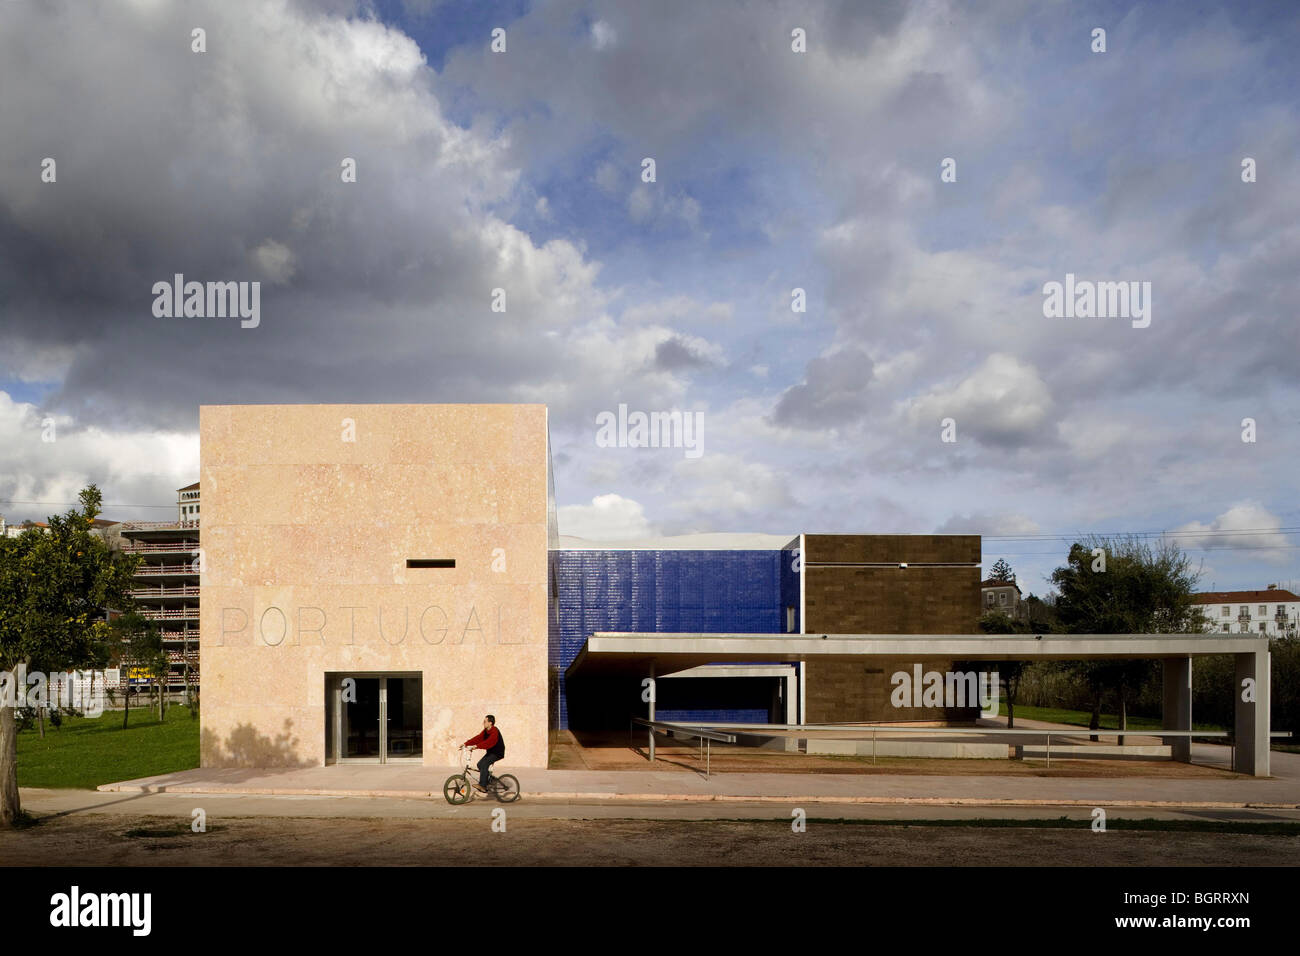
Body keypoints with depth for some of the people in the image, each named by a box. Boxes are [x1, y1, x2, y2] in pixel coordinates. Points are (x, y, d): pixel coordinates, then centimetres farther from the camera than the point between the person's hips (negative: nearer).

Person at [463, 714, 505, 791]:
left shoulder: (495, 732, -23)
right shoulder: (486, 731, 6)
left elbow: (488, 742, -36)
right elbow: (478, 738, 2)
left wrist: (476, 746, -44)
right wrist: (466, 744, -7)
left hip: (497, 753, -9)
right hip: (490, 752, 9)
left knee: (484, 764, -24)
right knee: (480, 764, -3)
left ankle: (482, 785, -22)